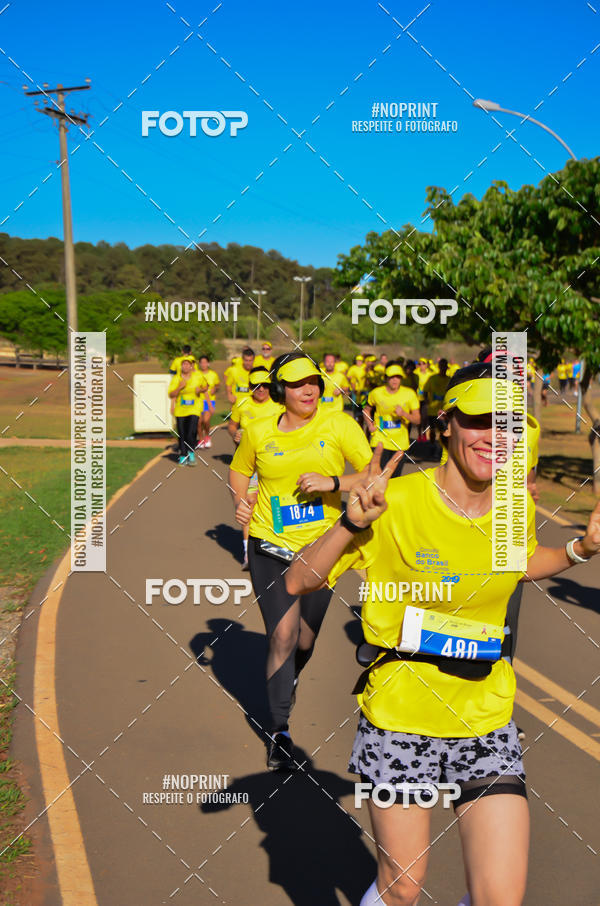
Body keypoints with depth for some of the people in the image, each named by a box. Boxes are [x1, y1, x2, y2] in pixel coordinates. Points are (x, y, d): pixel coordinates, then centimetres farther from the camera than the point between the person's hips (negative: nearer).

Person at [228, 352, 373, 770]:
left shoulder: (339, 425, -6)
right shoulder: (259, 432, -1)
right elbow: (240, 469, 18)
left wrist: (333, 482, -24)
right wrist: (241, 501, -1)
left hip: (320, 547, 1)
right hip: (270, 548, 0)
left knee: (305, 640, 12)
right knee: (282, 636, -8)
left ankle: (288, 679, 49)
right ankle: (280, 731, 9)